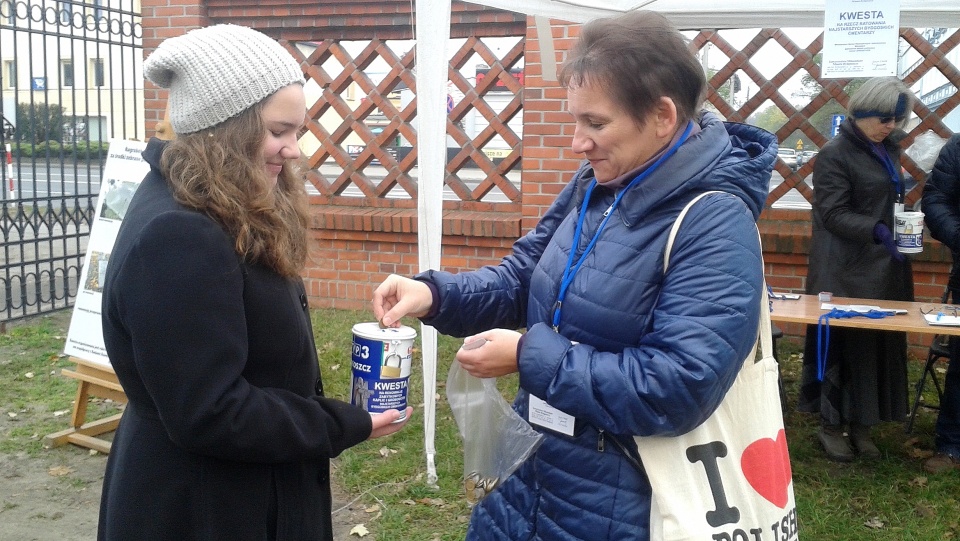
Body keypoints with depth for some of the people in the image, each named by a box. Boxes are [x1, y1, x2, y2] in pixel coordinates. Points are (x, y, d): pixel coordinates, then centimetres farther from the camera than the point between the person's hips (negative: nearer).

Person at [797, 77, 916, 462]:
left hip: (886, 268, 8)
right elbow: (833, 214, -16)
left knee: (880, 345, 9)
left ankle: (860, 423, 19)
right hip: (848, 271, -7)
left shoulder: (888, 149, 13)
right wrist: (876, 231, -28)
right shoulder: (834, 155, -10)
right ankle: (832, 425, 11)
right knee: (842, 346, -1)